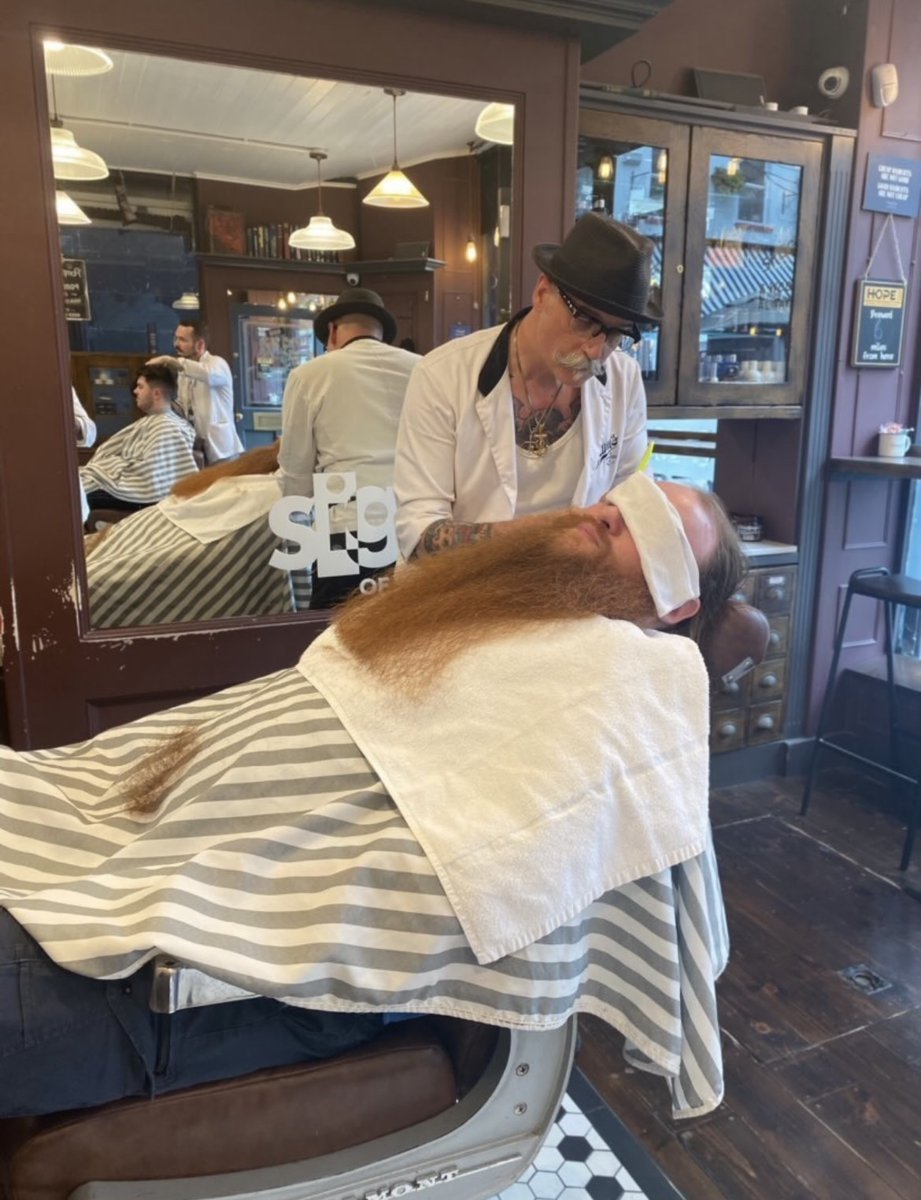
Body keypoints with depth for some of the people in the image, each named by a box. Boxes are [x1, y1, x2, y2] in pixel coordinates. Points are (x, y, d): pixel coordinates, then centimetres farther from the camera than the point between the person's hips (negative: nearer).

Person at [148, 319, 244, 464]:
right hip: (194, 447, 7)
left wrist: (170, 360, -32)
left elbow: (208, 373, -34)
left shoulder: (216, 362, -8)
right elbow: (184, 408, 18)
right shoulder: (185, 372, 14)